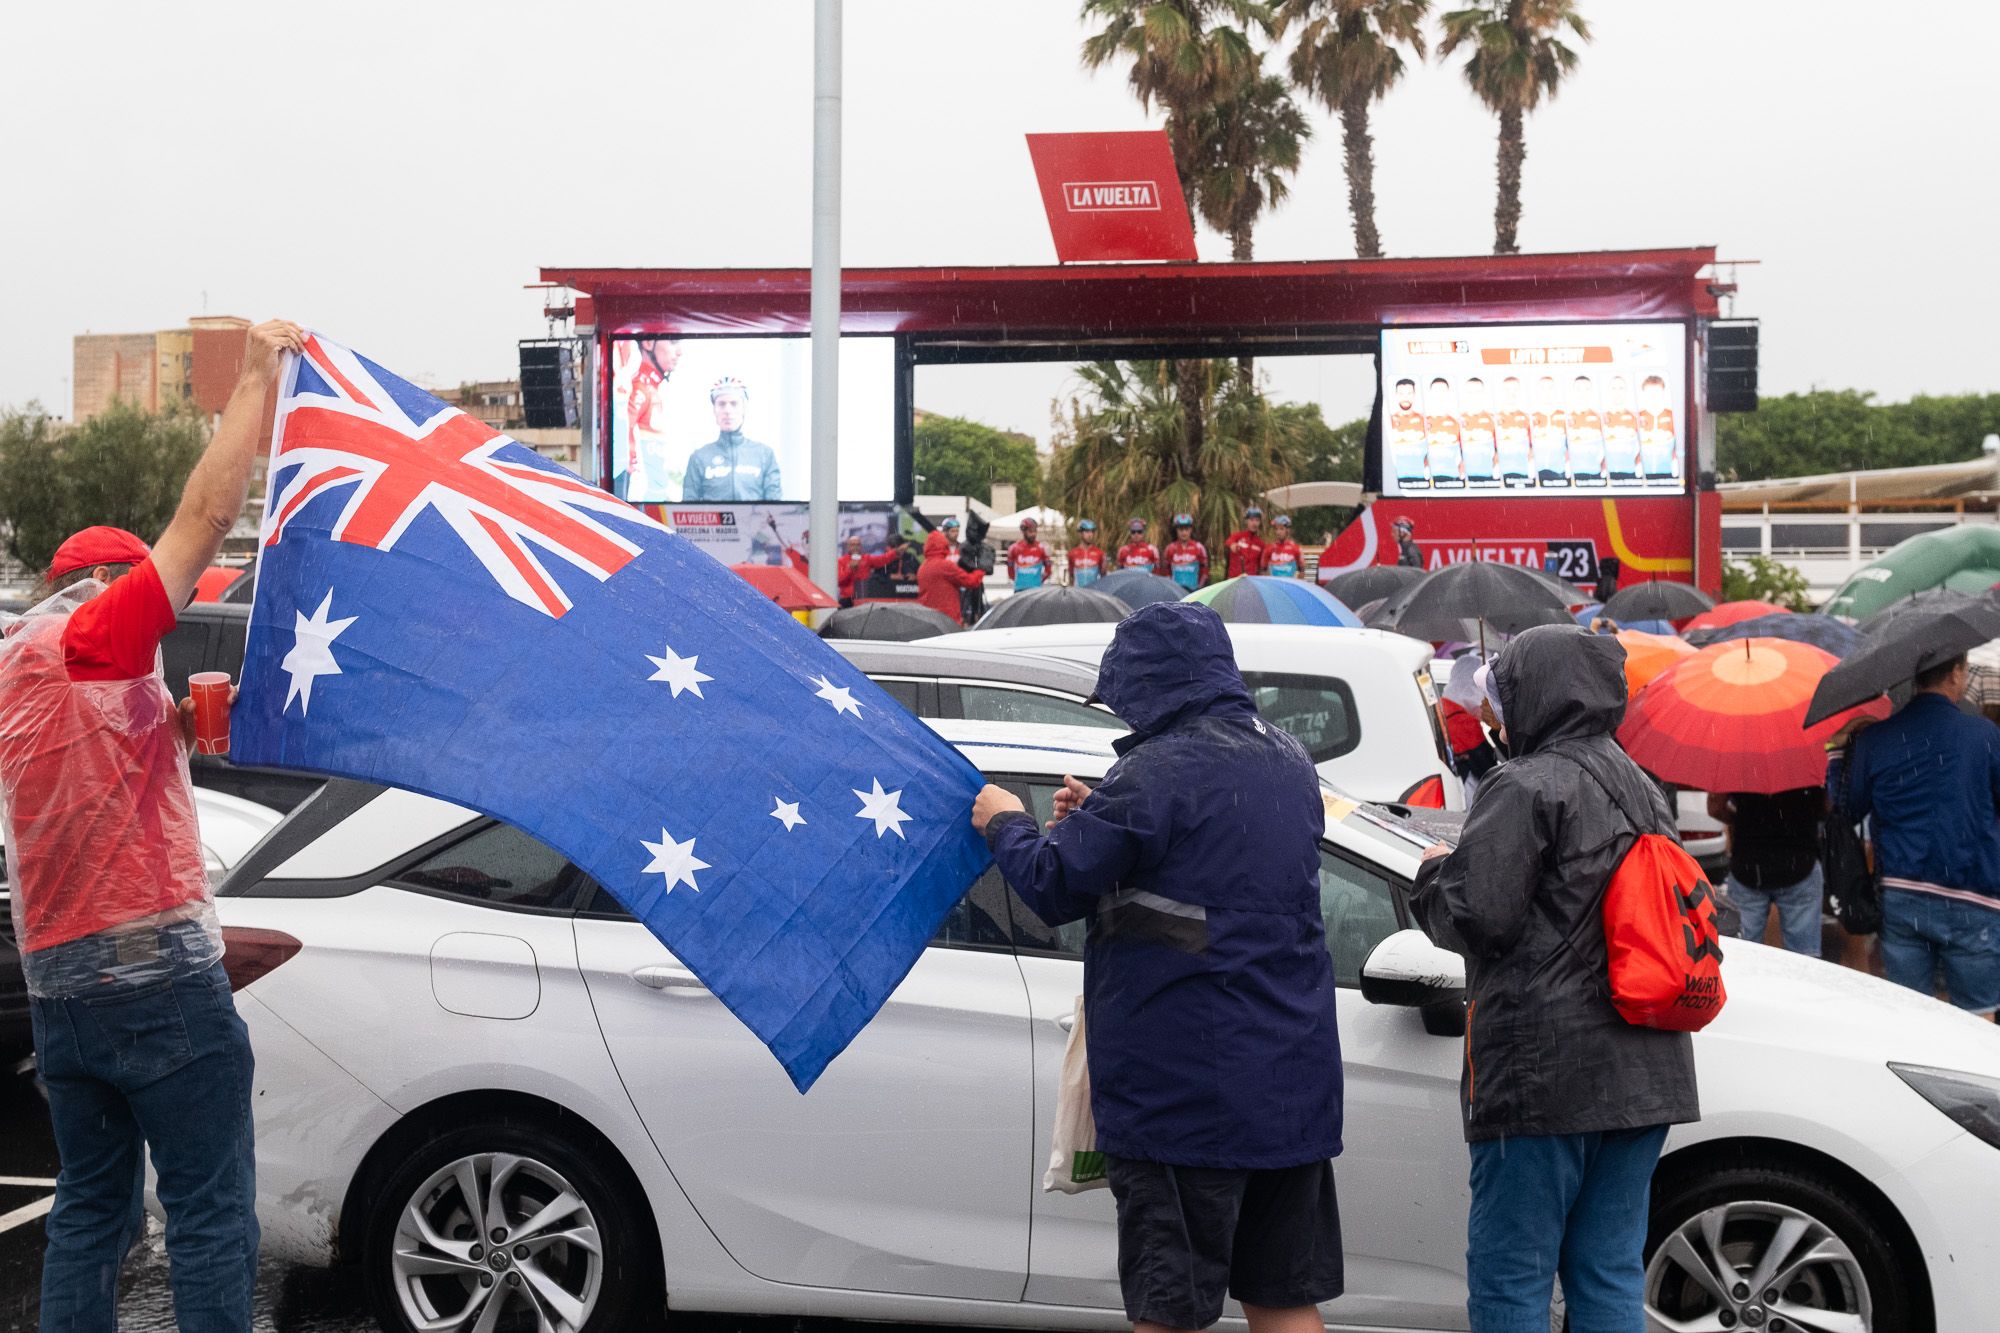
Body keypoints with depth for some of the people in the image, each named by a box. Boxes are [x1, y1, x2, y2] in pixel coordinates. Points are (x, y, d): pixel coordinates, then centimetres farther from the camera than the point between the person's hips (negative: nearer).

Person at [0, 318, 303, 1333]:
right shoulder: (89, 638, -7)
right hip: (157, 976, -9)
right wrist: (255, 376, -7)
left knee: (90, 1211, 16)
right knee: (211, 1213, -3)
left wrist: (176, 729, 12)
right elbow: (205, 515, -13)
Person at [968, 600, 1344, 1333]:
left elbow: (1055, 887, -11)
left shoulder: (1154, 772, -16)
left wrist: (1007, 823, 8)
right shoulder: (1289, 760, 10)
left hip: (1181, 1088, -7)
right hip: (1295, 1078, 8)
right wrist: (1099, 818, 20)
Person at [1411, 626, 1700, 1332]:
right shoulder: (1643, 792, 16)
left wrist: (1434, 874, 4)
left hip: (1543, 1074, -8)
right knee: (1611, 1276, 13)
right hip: (1644, 1075, 8)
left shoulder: (1526, 786, -11)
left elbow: (1477, 918, -17)